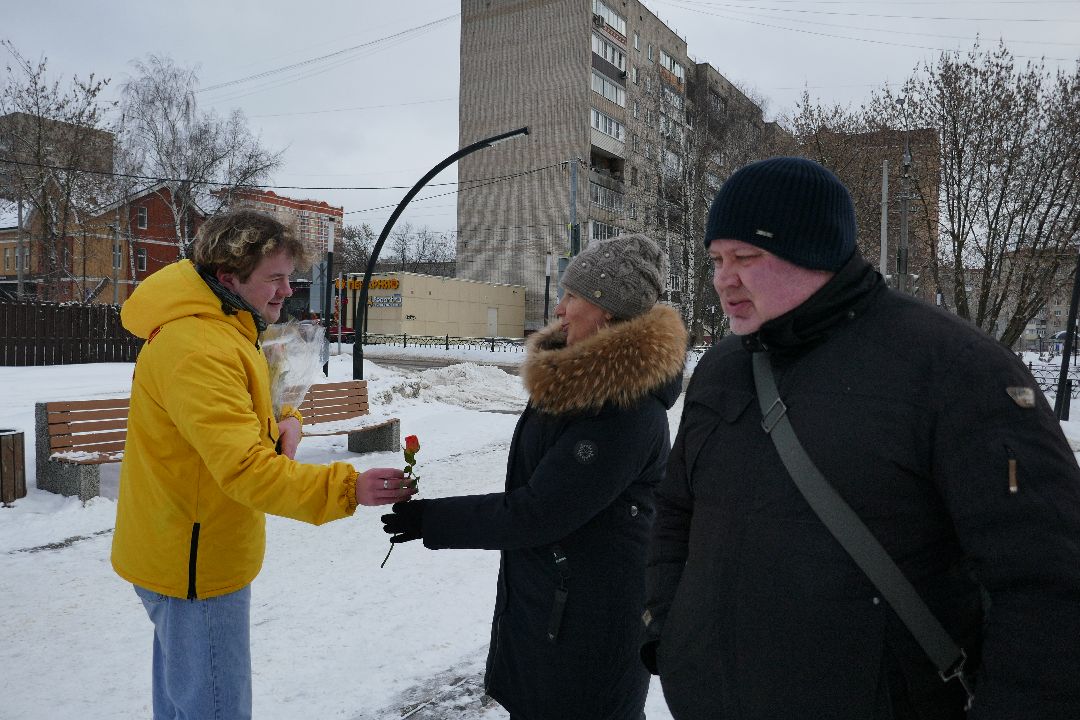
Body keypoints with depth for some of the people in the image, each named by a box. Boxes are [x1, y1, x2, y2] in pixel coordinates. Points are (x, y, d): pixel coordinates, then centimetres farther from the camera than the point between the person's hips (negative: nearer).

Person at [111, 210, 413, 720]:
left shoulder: (225, 329, 8)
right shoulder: (198, 348, -26)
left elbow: (232, 423, 16)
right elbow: (245, 469, -34)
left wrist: (282, 423, -6)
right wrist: (346, 487, -42)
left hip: (186, 554, 10)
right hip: (196, 563, -10)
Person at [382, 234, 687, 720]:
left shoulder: (628, 410, -28)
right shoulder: (576, 377, 2)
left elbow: (538, 513, -26)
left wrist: (432, 520, -17)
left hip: (587, 616, -9)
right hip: (539, 593, 9)